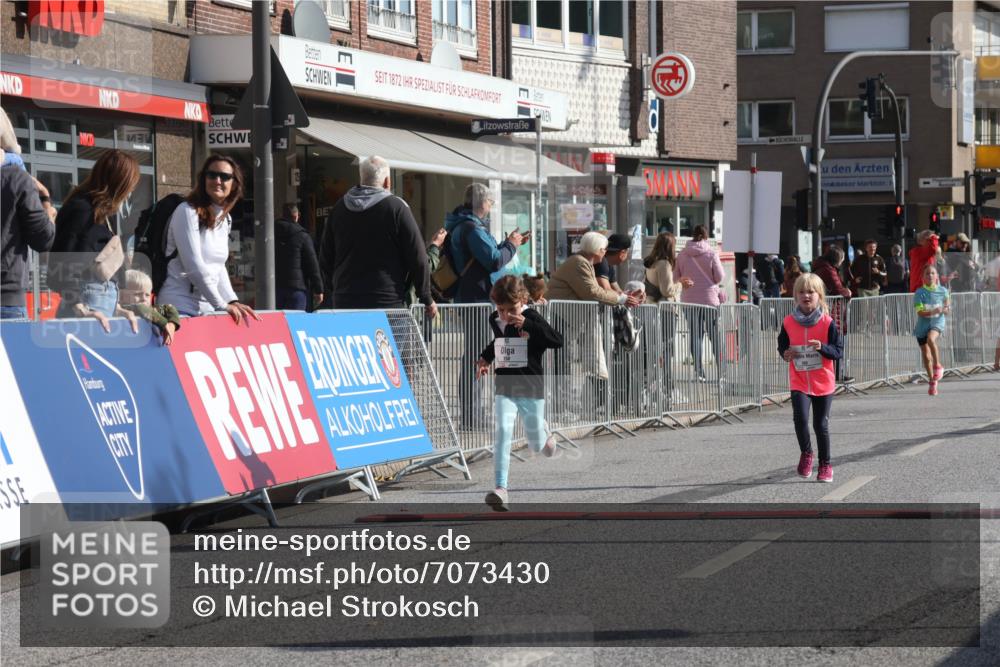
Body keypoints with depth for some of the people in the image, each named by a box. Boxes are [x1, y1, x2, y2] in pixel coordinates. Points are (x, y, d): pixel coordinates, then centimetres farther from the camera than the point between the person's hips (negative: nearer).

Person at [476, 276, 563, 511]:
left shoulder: (532, 319, -11)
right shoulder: (495, 320, 5)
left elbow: (557, 341, -24)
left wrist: (527, 325, -30)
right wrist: (485, 358, 13)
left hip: (531, 389, -2)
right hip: (505, 389, 2)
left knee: (537, 446, 10)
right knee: (503, 431, -21)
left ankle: (543, 432, 50)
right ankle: (501, 489, -24)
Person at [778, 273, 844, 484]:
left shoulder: (827, 323, -7)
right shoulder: (789, 323, -1)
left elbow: (838, 351, -6)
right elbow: (782, 346, 13)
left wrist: (822, 347, -24)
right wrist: (786, 353, -9)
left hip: (823, 382, -1)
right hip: (798, 381, 1)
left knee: (821, 424, 6)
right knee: (800, 417, -19)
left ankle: (825, 464, 22)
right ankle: (806, 453, 6)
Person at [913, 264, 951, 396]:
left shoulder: (942, 291, 1)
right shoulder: (919, 293, -5)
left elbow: (947, 308, 11)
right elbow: (920, 312, -13)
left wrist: (945, 310, -12)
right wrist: (933, 312, -29)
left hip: (937, 322, -1)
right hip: (923, 325, 1)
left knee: (931, 338, -35)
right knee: (926, 356, 8)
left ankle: (938, 365, -16)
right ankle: (932, 381, 26)